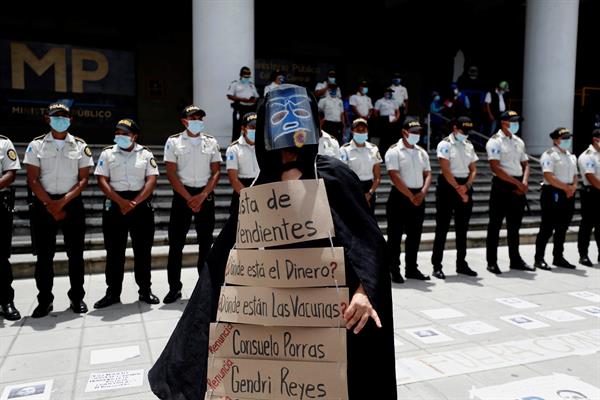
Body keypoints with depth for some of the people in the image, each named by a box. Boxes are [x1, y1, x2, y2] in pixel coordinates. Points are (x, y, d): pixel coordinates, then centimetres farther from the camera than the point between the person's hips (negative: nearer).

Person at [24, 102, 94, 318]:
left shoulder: (80, 146, 5)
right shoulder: (36, 145, 5)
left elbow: (83, 179, 0)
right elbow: (32, 180, -1)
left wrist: (63, 201, -11)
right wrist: (50, 205, -10)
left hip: (72, 203, 0)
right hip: (43, 204, 0)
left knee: (75, 253, 4)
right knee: (44, 254, 4)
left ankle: (77, 298, 16)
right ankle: (44, 300, 14)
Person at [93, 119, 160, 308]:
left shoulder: (145, 154, 5)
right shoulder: (107, 153, 7)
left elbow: (151, 180, -4)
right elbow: (102, 180, -2)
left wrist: (134, 203, -14)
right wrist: (121, 202, -14)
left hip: (141, 205, 0)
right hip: (115, 205, 1)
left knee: (143, 250, 5)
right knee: (114, 251, 5)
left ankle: (145, 290, 16)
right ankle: (112, 292, 15)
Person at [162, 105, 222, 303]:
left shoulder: (211, 142, 7)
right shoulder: (173, 141, 2)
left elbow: (216, 172, 3)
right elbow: (171, 174, -4)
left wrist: (202, 196, -9)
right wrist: (188, 198, -11)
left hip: (205, 195, 2)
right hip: (182, 194, -1)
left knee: (206, 241, 6)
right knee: (176, 242, -1)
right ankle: (174, 287, 9)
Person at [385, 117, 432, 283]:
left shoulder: (421, 152, 14)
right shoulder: (394, 151, -6)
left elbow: (428, 174, 10)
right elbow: (395, 177, -15)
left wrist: (422, 192, -8)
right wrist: (411, 196, -16)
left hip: (418, 197, 6)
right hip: (400, 197, -6)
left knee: (415, 235, 12)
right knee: (395, 235, -1)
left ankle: (411, 268, 23)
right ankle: (394, 270, 8)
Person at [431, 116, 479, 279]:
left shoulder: (469, 145, 14)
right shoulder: (445, 145, -5)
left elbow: (473, 169, 11)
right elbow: (446, 170, -14)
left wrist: (467, 186, -8)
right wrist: (459, 190, -16)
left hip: (465, 187, 6)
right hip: (448, 187, -6)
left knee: (462, 228, 12)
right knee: (442, 228, -3)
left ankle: (461, 264, 22)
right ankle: (437, 266, 2)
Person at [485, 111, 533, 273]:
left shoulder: (519, 141, 16)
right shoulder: (495, 141, -7)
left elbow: (525, 164, 18)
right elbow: (495, 168, -16)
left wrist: (524, 182, 0)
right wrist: (517, 182, -15)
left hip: (518, 187, 7)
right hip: (502, 186, -7)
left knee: (514, 224, 13)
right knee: (495, 224, -1)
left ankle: (515, 260, 23)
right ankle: (492, 262, 6)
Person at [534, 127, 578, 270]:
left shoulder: (571, 156, 19)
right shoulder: (549, 155, -7)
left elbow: (575, 175, 21)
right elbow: (548, 176, -17)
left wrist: (573, 187, 0)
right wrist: (566, 187, -16)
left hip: (568, 195, 8)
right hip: (553, 194, -8)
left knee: (562, 228, 11)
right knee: (547, 228, -6)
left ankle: (558, 257, 21)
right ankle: (539, 259, 0)